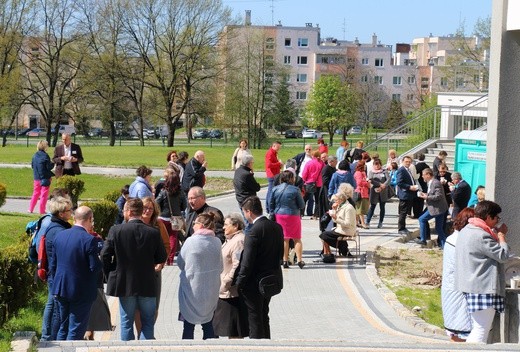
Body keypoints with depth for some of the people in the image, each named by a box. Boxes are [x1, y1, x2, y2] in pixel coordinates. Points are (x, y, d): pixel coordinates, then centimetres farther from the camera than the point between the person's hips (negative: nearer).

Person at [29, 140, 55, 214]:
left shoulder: (35, 155, 3)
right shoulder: (45, 156, -16)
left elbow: (32, 165, 10)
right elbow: (49, 167, -16)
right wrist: (53, 164, 2)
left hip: (36, 177, 6)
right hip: (45, 178, -6)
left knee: (35, 193, 17)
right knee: (44, 194, 3)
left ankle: (31, 209, 17)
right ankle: (42, 210, 4)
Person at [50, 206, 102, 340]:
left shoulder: (59, 235, 3)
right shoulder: (90, 240, -18)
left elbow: (52, 265, 9)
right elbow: (95, 268, -18)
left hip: (60, 289, 6)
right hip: (81, 292, -6)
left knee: (63, 328, 19)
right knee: (76, 331, 3)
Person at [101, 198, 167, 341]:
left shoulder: (116, 230, -10)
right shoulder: (154, 233, -8)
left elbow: (105, 256, -9)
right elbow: (161, 258, -1)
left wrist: (110, 275, 6)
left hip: (125, 284, 0)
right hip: (147, 285, 0)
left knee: (126, 322, 12)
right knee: (148, 322, 11)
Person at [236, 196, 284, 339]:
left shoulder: (254, 232, -23)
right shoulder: (277, 227, 1)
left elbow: (247, 263, -22)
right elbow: (280, 254, 9)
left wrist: (239, 283, -13)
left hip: (255, 283, -8)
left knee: (255, 319, 4)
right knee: (263, 316, 22)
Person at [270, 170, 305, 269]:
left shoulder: (275, 189, 0)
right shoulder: (295, 190, -10)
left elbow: (271, 204, 5)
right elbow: (302, 205, -4)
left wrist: (272, 214, 14)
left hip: (279, 216, 3)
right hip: (293, 216, -3)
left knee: (284, 239, 11)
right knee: (297, 239, 7)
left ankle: (285, 261, 11)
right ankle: (299, 260, 3)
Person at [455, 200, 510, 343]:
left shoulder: (466, 230, 14)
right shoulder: (481, 235, -19)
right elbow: (503, 255, -15)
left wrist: (497, 235, 13)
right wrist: (501, 235, -3)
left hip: (471, 287, 11)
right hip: (483, 289, -11)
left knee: (475, 329, 17)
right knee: (481, 330, -8)